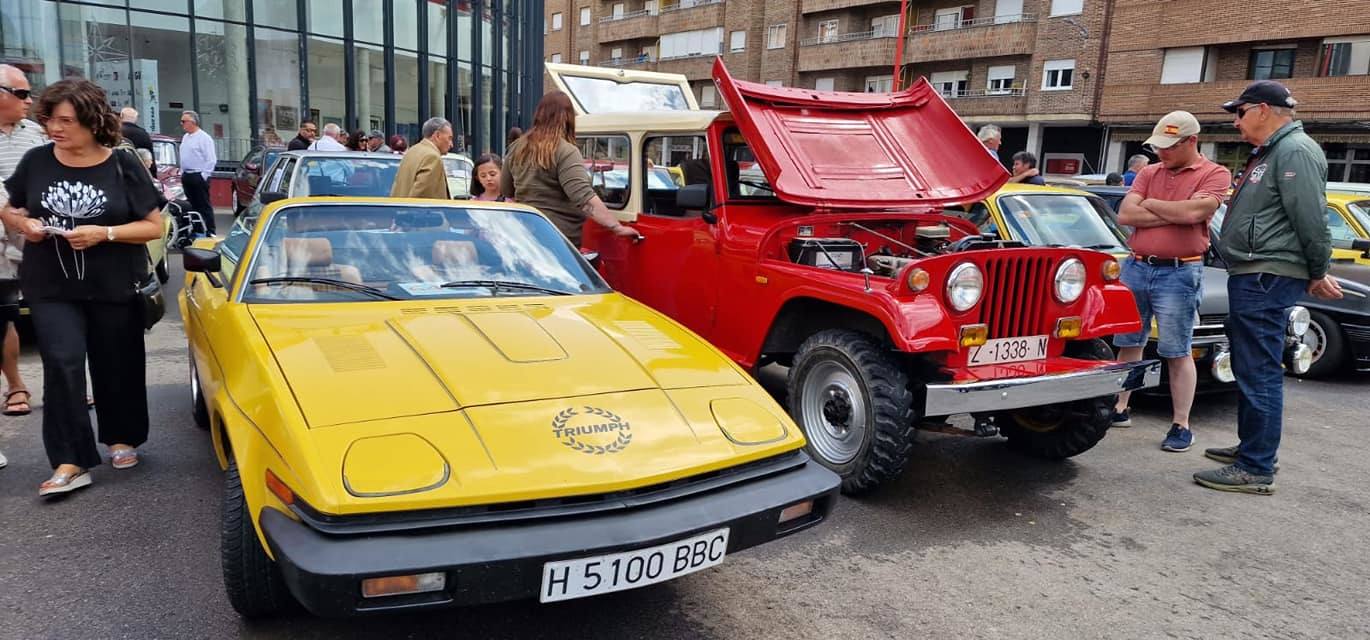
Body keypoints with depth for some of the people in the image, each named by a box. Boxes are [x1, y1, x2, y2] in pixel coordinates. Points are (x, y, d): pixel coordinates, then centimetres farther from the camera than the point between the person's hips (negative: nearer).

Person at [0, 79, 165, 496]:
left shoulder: (122, 166, -6)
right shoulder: (36, 161, 1)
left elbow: (154, 226, -5)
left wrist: (104, 233, -20)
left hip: (115, 288, -1)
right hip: (52, 288, 1)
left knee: (116, 366, 10)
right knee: (62, 365, -9)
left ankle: (122, 438, 31)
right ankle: (70, 463, -7)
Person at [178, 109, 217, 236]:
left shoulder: (204, 137, -10)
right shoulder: (185, 137, 16)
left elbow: (211, 159, -14)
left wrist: (204, 175, -16)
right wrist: (182, 172, 17)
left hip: (199, 176, -8)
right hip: (186, 176, 8)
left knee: (204, 205, -7)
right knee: (193, 205, 11)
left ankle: (209, 232, -5)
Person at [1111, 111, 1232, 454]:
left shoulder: (1215, 174, -1)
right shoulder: (1149, 173, 10)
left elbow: (1194, 211, -19)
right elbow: (1125, 215, -2)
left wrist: (1150, 203, -4)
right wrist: (1175, 213, -9)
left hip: (1179, 273, -5)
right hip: (1135, 267, 5)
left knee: (1178, 352, 0)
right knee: (1128, 344, 11)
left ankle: (1181, 425, 8)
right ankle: (1119, 409, 21)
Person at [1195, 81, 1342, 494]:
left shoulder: (1295, 151, -14)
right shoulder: (1269, 152, 19)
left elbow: (1312, 220, -19)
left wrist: (1317, 275, -8)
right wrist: (1312, 275, 21)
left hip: (1267, 280, -11)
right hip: (1252, 277, 11)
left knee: (1259, 373, -8)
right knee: (1249, 369, 19)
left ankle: (1256, 470, -3)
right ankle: (1251, 448, 31)